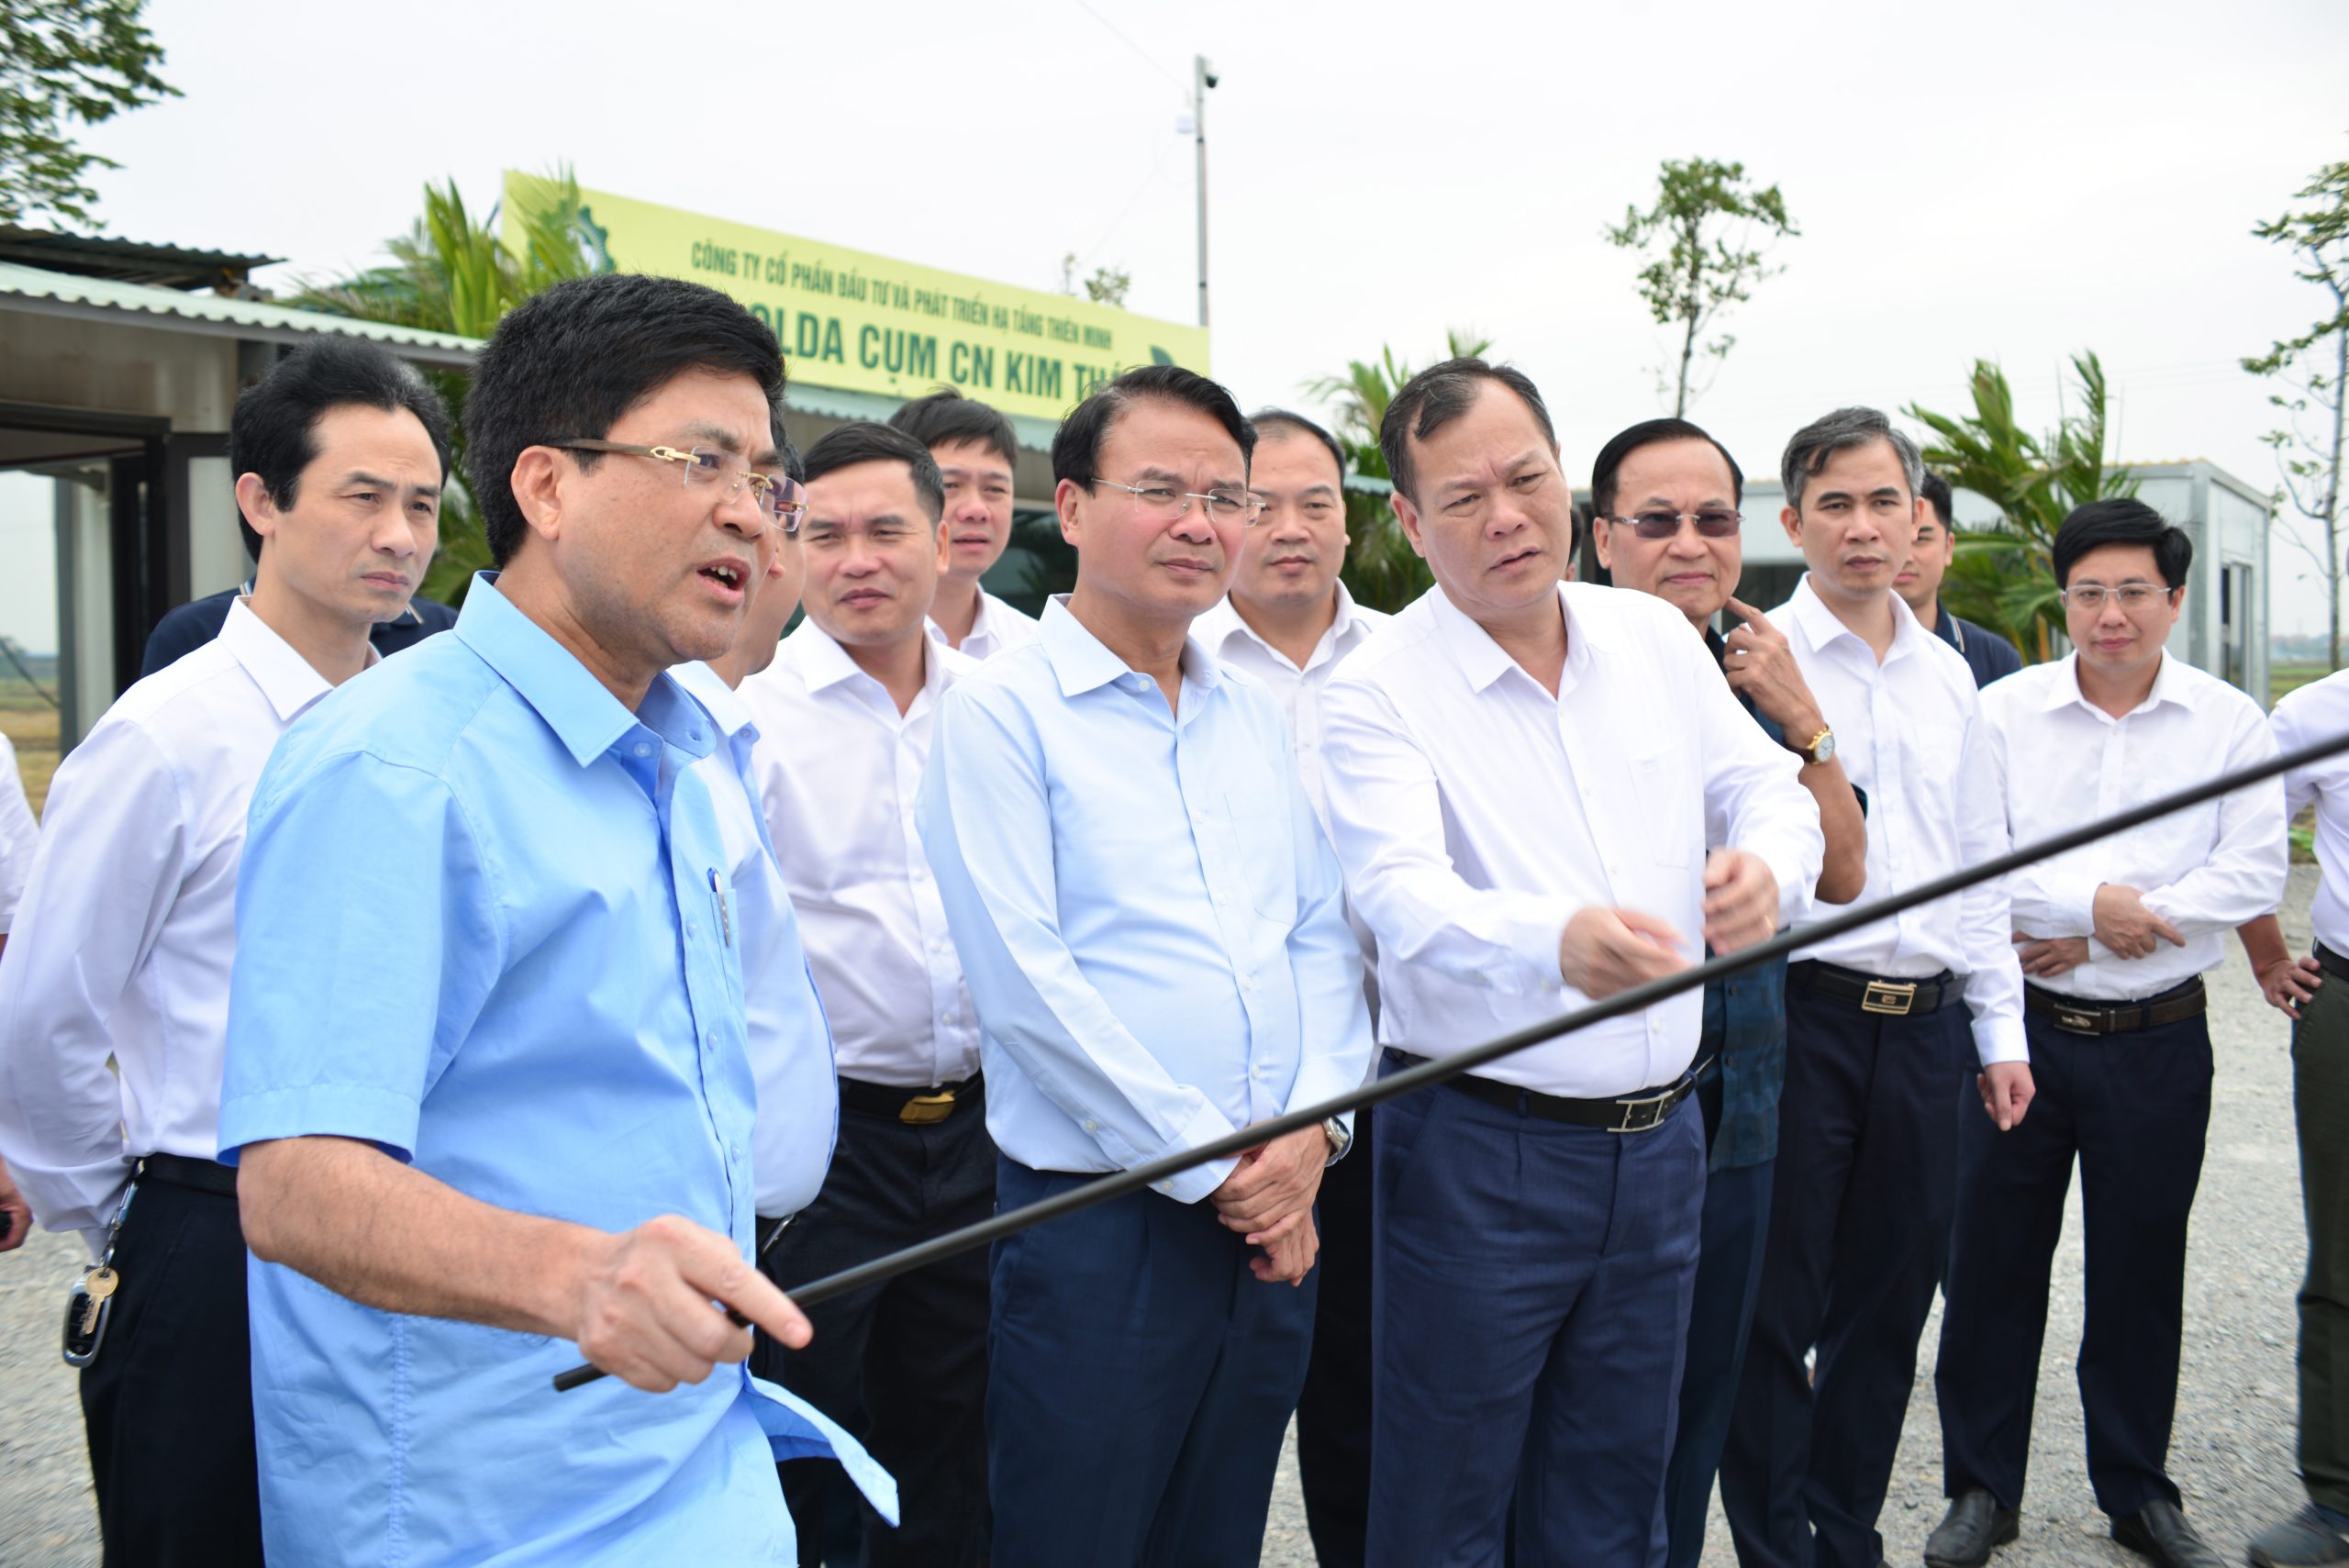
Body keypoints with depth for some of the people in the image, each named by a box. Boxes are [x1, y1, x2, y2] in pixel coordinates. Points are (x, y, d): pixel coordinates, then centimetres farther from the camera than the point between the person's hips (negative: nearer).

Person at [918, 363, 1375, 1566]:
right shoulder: (1000, 710, -8)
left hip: (1273, 1216, 6)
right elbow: (1025, 982, -15)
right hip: (1098, 1225, -6)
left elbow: (1322, 933, 12)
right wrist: (1213, 1164, -13)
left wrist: (1313, 1125, -5)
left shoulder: (1253, 714, 12)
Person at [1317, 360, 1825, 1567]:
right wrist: (1559, 941, -46)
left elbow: (1772, 789, 6)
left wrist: (1766, 867, -19)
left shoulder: (1656, 638, 6)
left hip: (1659, 1139, 5)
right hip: (1481, 1149, -5)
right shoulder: (1377, 690, -12)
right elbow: (1406, 898, -26)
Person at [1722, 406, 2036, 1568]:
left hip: (1926, 1024, 6)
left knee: (1889, 1304, 15)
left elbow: (1981, 860, 17)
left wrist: (2001, 1028, 15)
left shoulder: (1949, 675, 12)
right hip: (1802, 1014, -6)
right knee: (1776, 1306, 3)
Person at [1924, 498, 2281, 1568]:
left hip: (2159, 1039, 1)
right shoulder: (2004, 711, -2)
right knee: (1992, 1261, 7)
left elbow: (2253, 875, -6)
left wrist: (2116, 928, -13)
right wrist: (2089, 899, -17)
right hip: (2019, 1027, 0)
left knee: (2140, 1271, 13)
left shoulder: (2230, 722, 1)